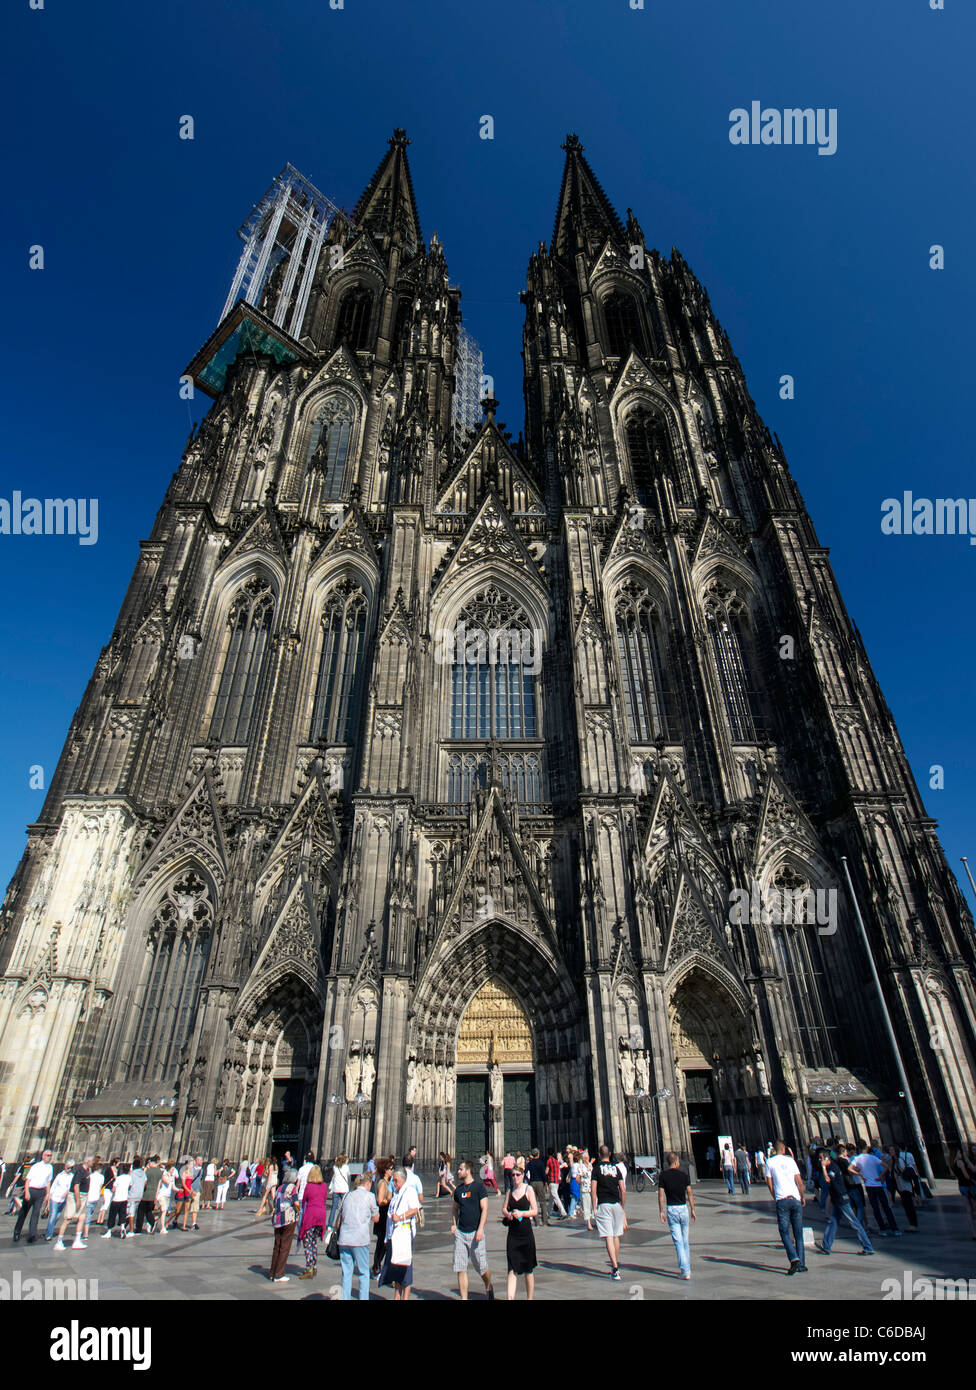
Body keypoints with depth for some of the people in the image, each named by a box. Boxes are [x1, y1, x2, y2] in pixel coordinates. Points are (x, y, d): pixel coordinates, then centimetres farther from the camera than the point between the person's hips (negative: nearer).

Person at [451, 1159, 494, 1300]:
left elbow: (484, 1209, -11)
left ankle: (488, 1287, 32)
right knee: (460, 1268, 1)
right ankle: (464, 1298, 11)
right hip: (460, 1233, 5)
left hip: (475, 1233, -5)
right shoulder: (458, 1189, 9)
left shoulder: (479, 1186, -7)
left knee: (482, 1267, 4)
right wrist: (454, 1224, 7)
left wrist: (480, 1229, -18)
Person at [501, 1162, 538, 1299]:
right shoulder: (510, 1190, 7)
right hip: (512, 1232, 3)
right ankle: (510, 1298, -1)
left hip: (526, 1232, -3)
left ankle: (530, 1298, 23)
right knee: (512, 1268, -1)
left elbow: (535, 1211, -6)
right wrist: (508, 1214, -11)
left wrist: (522, 1213, -18)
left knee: (528, 1268, 9)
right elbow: (504, 1209, 10)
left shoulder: (528, 1189, -4)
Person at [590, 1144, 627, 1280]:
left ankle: (615, 1269, -13)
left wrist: (594, 1207, -1)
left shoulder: (597, 1169, -1)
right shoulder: (616, 1168, 7)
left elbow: (593, 1190, -7)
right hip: (617, 1204, 4)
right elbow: (623, 1190, 5)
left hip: (603, 1205, -4)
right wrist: (623, 1207, 15)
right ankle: (616, 1265, 27)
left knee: (608, 1237, -5)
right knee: (616, 1236, 18)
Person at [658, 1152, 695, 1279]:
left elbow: (661, 1195, -6)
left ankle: (685, 1271, -5)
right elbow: (690, 1193, -2)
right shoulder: (683, 1174, -2)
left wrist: (661, 1212, -1)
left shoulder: (663, 1176, -3)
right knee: (685, 1241, 17)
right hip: (683, 1208, 2)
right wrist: (692, 1210, 6)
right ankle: (686, 1268, 26)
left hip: (671, 1209, -2)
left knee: (678, 1241, 0)